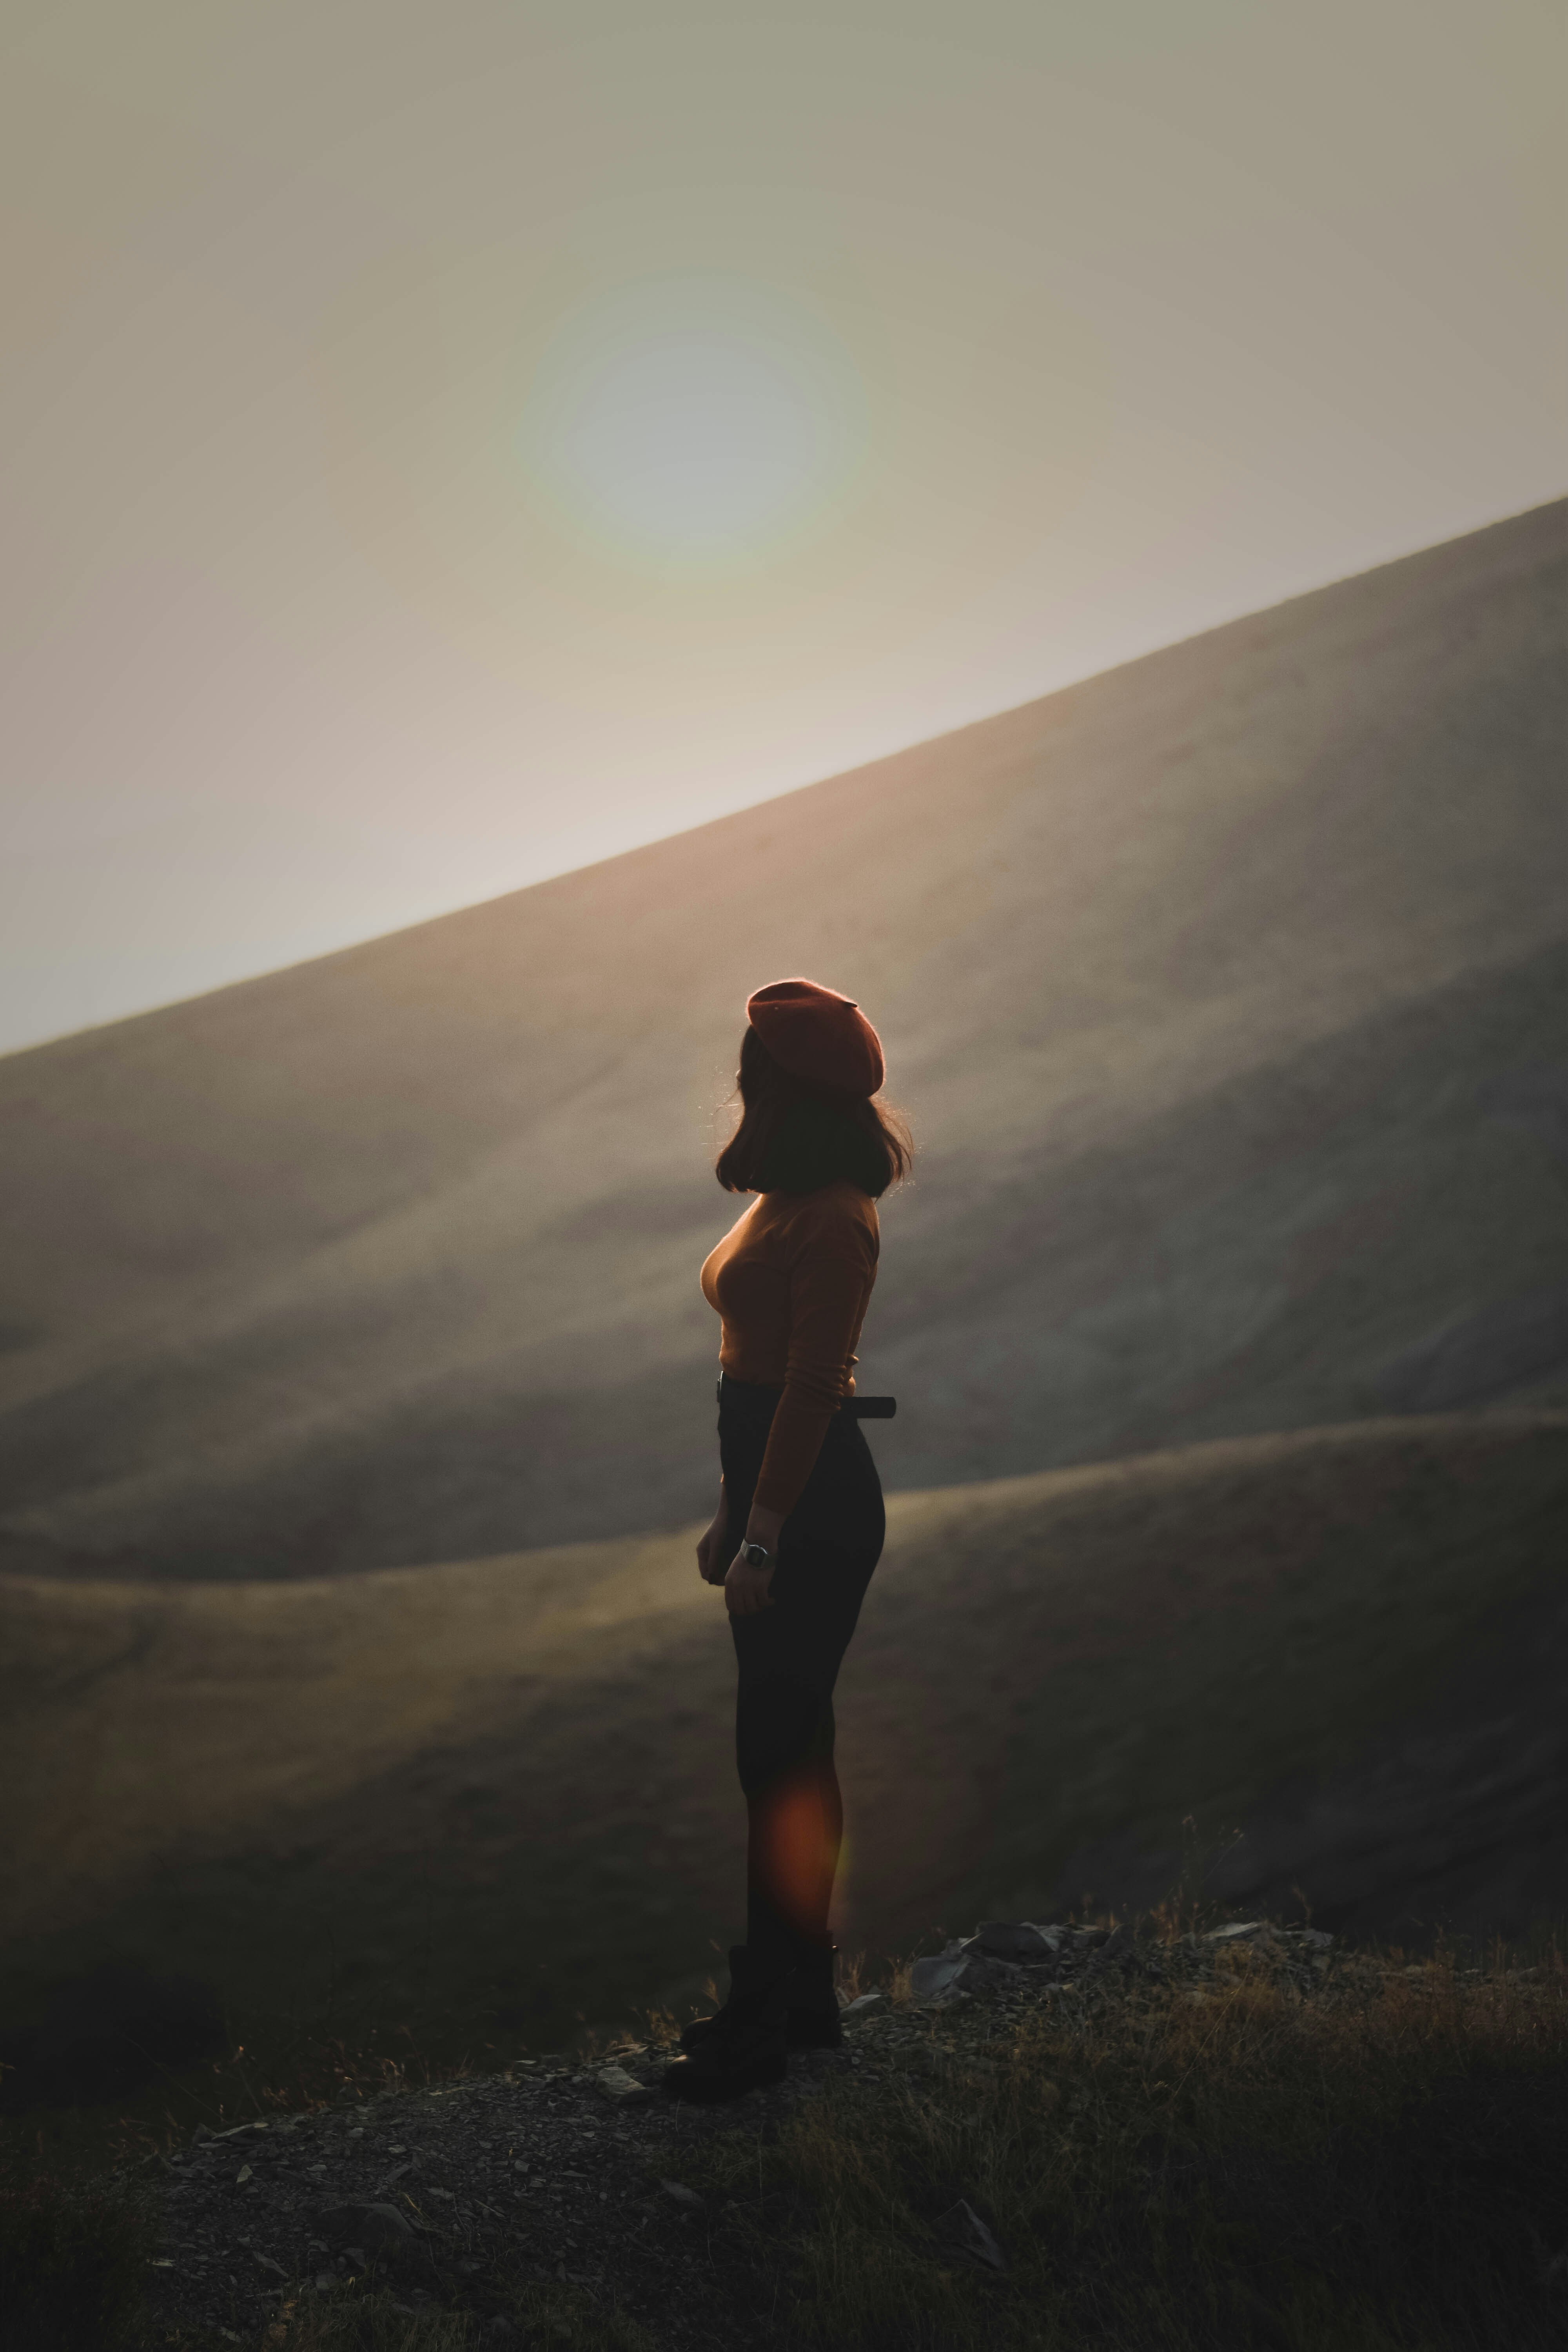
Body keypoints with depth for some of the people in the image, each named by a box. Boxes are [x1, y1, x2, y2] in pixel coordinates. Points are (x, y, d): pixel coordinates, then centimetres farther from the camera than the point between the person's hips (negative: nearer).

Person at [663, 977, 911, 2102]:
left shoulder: (831, 1219, -17)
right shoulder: (786, 1201, 13)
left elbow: (810, 1387, -20)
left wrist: (762, 1534, -21)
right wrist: (732, 1512, 19)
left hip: (817, 1501, -10)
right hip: (773, 1482, 10)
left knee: (779, 1749, -4)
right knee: (791, 1742, 15)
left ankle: (763, 2023, 6)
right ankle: (804, 1993, 27)